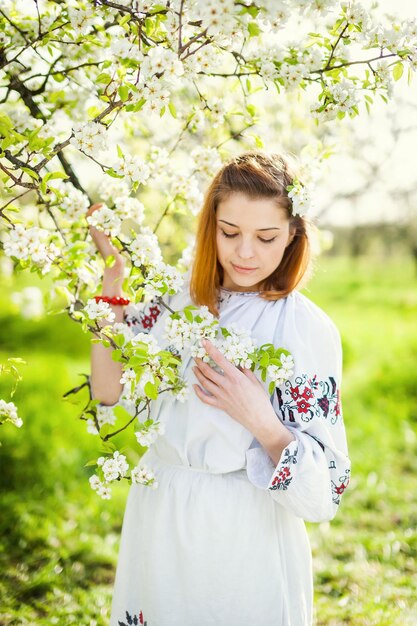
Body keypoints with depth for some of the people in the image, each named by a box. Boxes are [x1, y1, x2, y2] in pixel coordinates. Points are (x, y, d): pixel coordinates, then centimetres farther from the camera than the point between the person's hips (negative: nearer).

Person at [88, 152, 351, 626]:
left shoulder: (308, 329, -13)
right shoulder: (175, 301, -3)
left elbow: (324, 488, -13)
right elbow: (109, 391, -11)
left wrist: (260, 420, -30)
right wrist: (113, 273, -15)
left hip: (247, 540, -3)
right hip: (157, 529, 4)